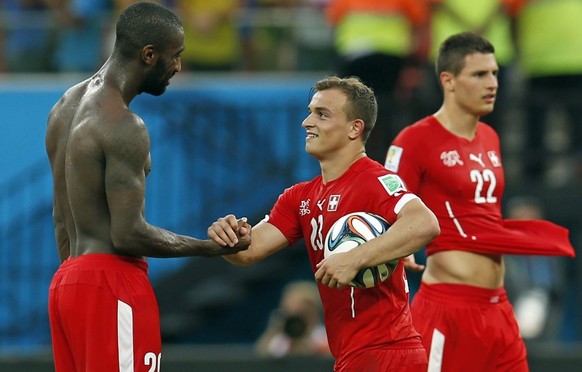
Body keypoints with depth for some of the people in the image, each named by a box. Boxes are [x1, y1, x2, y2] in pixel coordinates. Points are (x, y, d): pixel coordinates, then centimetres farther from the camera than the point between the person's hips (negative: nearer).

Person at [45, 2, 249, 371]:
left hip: (67, 280, 10)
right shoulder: (123, 126, -16)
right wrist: (211, 247, -8)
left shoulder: (66, 106, 14)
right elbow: (128, 234, -19)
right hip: (111, 287, -10)